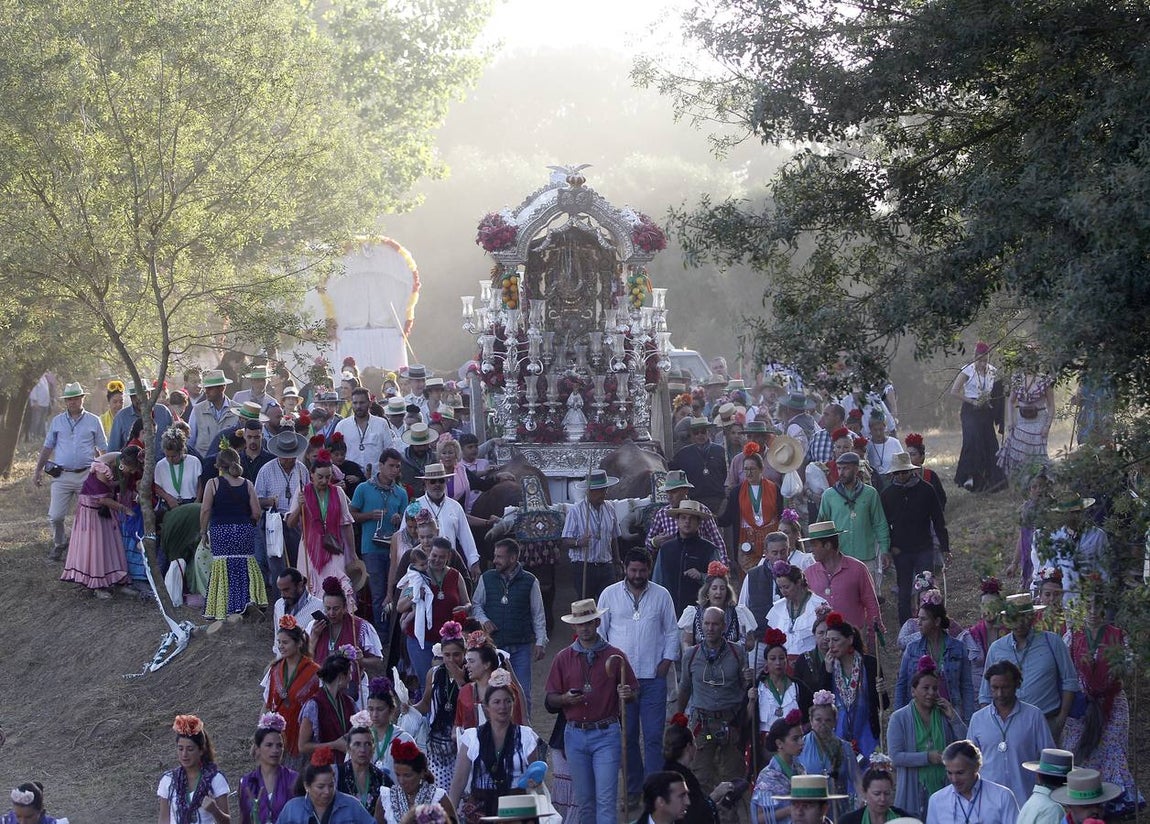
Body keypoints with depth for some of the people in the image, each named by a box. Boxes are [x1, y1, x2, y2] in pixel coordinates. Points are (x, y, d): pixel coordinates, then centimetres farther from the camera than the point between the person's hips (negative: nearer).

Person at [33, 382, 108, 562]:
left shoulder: (93, 421, 5)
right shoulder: (57, 421, 9)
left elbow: (103, 450, 9)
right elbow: (47, 447, 15)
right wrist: (38, 470, 10)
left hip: (86, 475, -1)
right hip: (62, 475, 1)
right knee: (55, 516, -4)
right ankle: (59, 544, 17)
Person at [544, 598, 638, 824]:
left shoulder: (614, 656, 2)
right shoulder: (564, 658, 7)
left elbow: (633, 695, 5)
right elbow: (550, 700, 8)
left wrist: (626, 694, -17)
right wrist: (566, 698, -13)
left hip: (606, 734, -3)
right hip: (575, 735, 3)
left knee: (605, 799, -8)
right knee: (585, 799, 9)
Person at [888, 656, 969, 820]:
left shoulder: (945, 714, 8)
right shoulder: (900, 718, 0)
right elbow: (895, 756, -9)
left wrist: (953, 718, -6)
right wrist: (927, 757, -16)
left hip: (943, 787, 2)